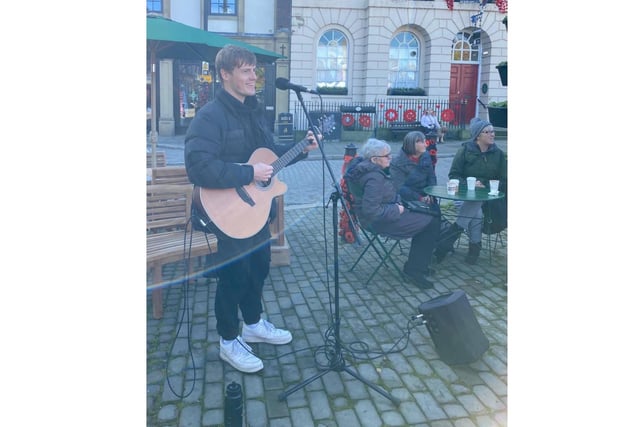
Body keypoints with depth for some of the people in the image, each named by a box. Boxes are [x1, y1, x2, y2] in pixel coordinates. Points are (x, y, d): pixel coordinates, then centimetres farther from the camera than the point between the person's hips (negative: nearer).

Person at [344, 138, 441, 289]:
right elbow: (371, 211, -33)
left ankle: (417, 265, 22)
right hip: (379, 221, -11)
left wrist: (397, 202, 5)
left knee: (425, 214, 17)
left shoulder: (362, 166, 4)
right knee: (432, 223, -4)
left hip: (378, 214, 11)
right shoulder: (374, 178, -27)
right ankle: (414, 270, 5)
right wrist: (397, 210, -20)